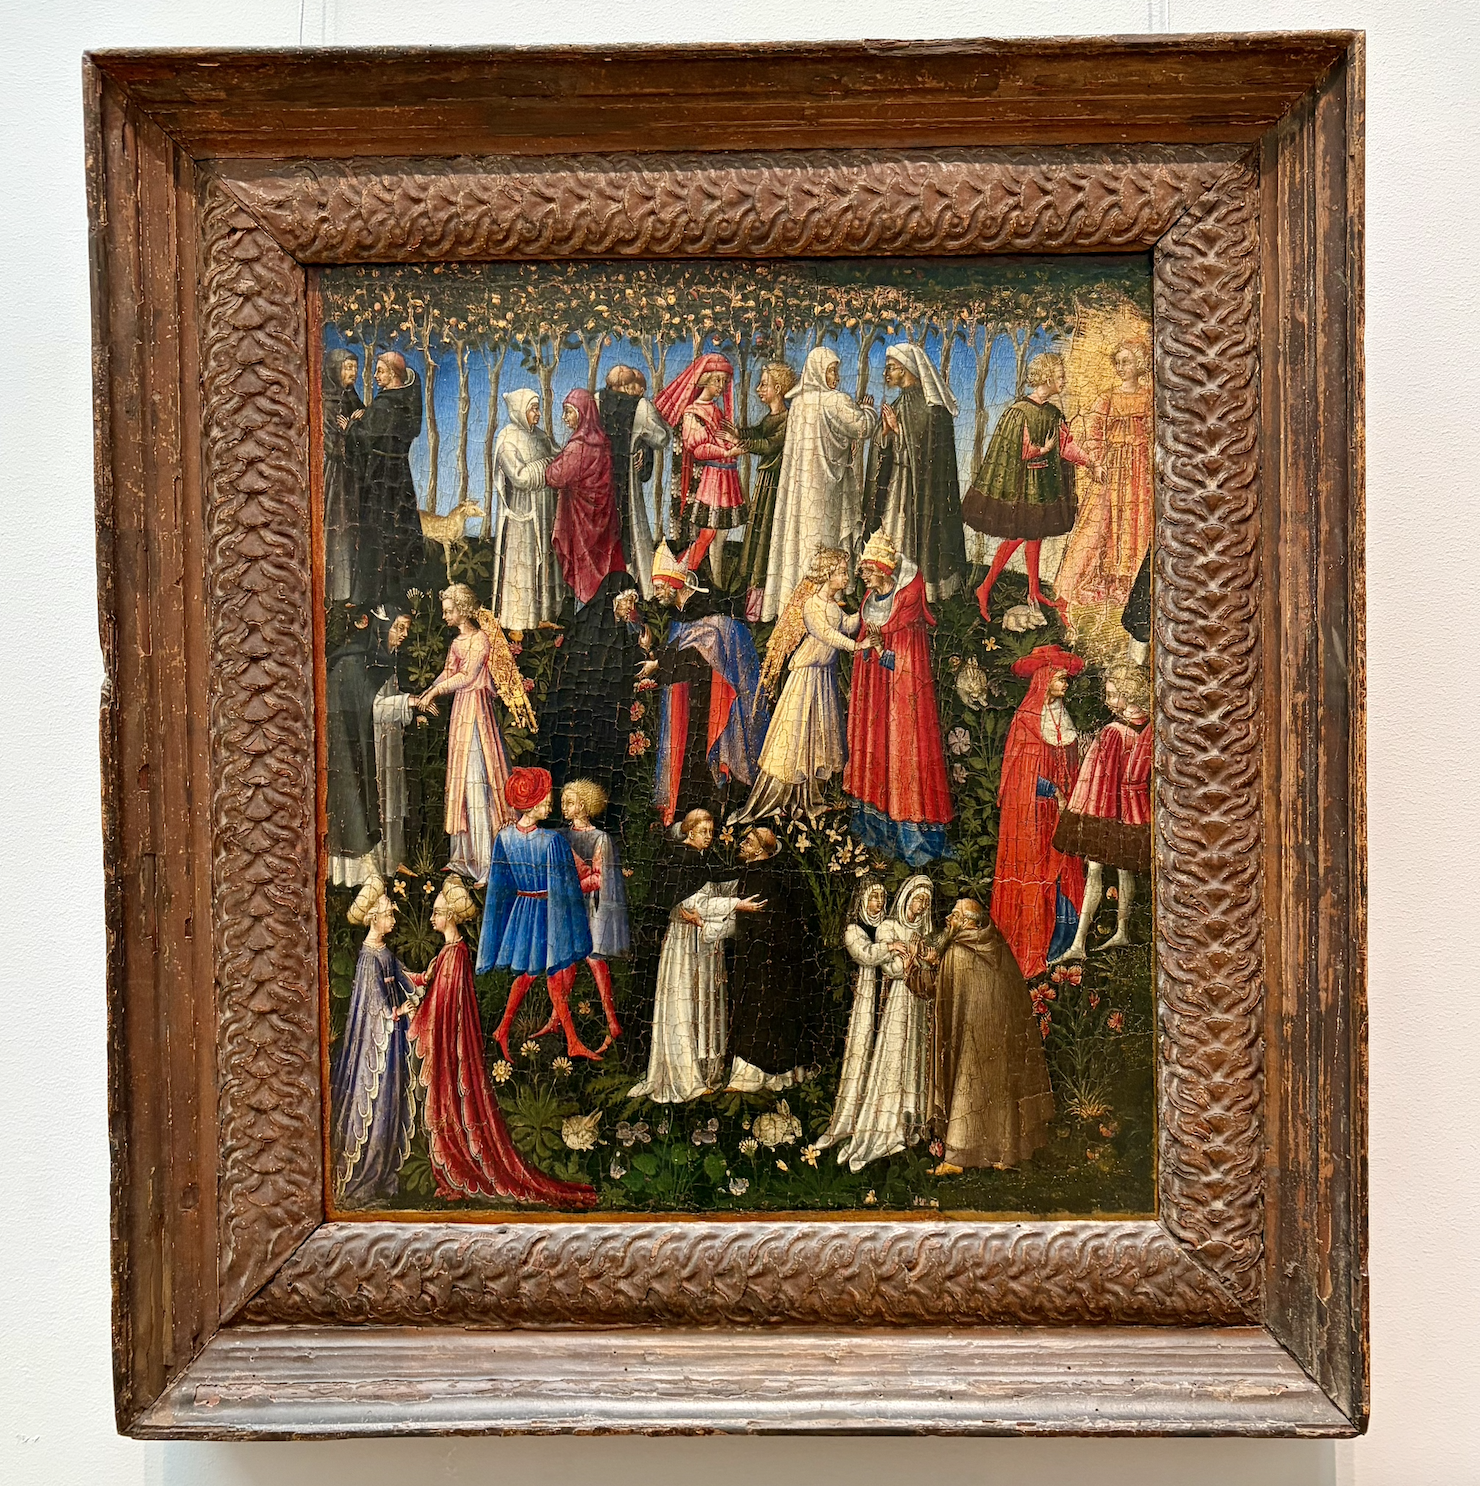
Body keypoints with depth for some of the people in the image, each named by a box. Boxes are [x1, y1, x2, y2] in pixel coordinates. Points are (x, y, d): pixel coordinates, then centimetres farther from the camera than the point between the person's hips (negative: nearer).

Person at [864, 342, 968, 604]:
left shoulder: (927, 405, -11)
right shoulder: (899, 403, 14)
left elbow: (923, 449, -16)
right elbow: (886, 450, 13)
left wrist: (898, 430, -17)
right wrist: (886, 432, -6)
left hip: (918, 483, -8)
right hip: (898, 483, 8)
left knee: (912, 540, -7)